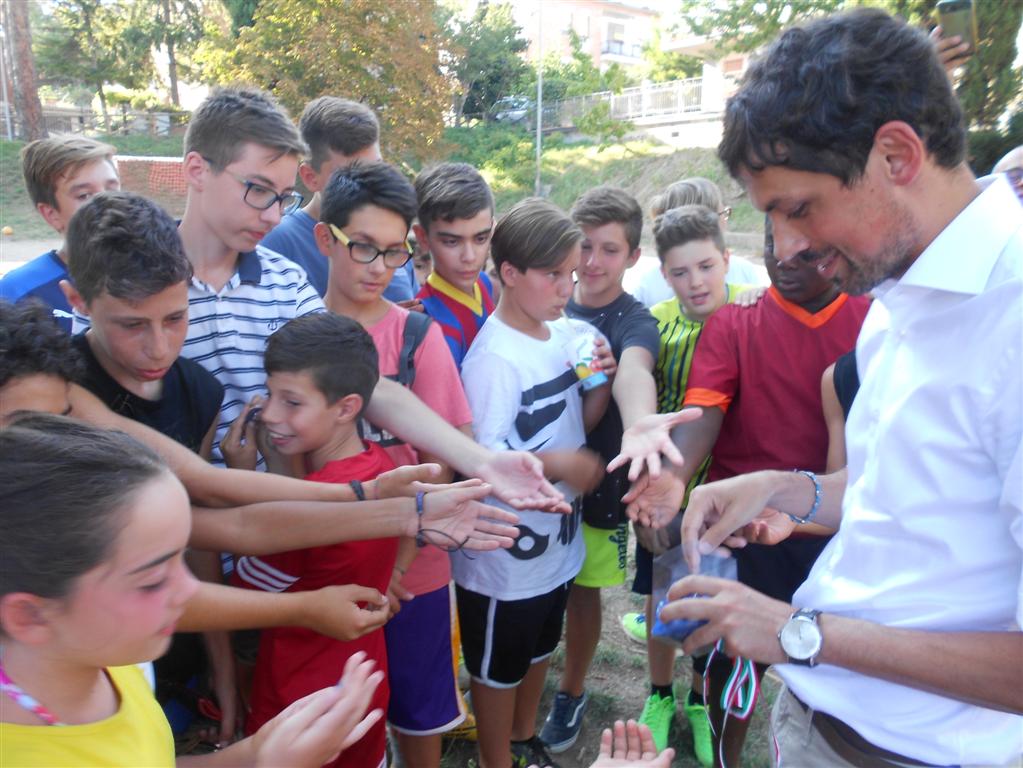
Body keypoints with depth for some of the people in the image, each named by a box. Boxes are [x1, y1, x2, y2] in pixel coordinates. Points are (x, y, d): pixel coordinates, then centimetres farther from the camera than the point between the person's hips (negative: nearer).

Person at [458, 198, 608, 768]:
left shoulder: (567, 335, -1)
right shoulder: (494, 356, -23)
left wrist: (602, 380, -10)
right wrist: (557, 464, -29)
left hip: (558, 535, 8)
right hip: (507, 548, -7)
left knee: (539, 649, 27)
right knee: (498, 667, 15)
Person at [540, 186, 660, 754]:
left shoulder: (634, 322, -14)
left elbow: (634, 373, -38)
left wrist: (641, 433, -60)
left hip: (596, 481, -3)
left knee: (582, 590, 12)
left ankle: (571, 694, 37)